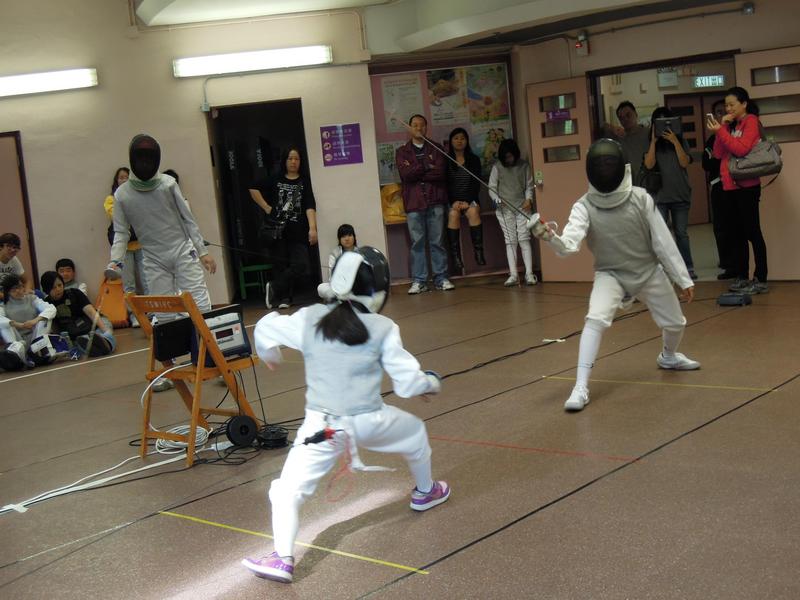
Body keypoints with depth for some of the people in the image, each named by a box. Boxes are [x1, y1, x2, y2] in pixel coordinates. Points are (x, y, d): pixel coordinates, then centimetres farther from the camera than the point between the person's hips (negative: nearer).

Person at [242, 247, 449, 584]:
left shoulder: (310, 319, -5)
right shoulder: (383, 329, -10)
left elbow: (265, 329, 6)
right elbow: (407, 383, -10)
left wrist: (268, 354, 28)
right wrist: (432, 383, 12)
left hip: (323, 427, 0)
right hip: (369, 422, 0)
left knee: (288, 490, 4)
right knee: (415, 433, 31)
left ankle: (282, 560, -13)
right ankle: (425, 492, 52)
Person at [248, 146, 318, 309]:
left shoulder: (304, 183, 5)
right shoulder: (275, 180, 9)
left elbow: (310, 207, -7)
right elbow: (253, 189, 11)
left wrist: (312, 228, -20)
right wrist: (266, 208, 3)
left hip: (297, 233, 0)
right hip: (276, 230, 0)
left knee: (301, 266, -11)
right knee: (281, 265, 1)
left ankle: (274, 289, 7)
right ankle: (283, 297, 12)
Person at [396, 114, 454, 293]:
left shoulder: (435, 149, 13)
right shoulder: (402, 152, 11)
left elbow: (441, 172, -4)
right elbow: (405, 174, -7)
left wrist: (416, 172, -6)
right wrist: (427, 167, -5)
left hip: (435, 201, 1)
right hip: (413, 203, 0)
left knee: (437, 242, 1)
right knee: (417, 243, -1)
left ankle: (441, 278, 5)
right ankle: (418, 281, 2)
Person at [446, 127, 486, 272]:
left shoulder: (474, 160, 9)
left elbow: (477, 183, 2)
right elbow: (444, 184, 1)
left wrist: (468, 201, -12)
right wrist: (453, 202, -13)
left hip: (470, 200, 1)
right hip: (452, 200, -1)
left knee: (473, 211, -32)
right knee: (453, 214, -32)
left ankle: (478, 252, -35)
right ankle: (455, 256, -36)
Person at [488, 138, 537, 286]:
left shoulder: (523, 165, 3)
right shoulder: (497, 166, 0)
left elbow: (529, 185, 8)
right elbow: (491, 188, 2)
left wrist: (529, 199, -9)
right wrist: (496, 199, -16)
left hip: (522, 207, 0)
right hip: (504, 208, 0)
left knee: (524, 239, -6)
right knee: (510, 241, -1)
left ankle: (529, 274, -7)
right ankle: (513, 275, -2)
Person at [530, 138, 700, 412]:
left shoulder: (641, 198, -18)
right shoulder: (583, 206, -21)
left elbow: (663, 241, -11)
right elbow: (569, 245, -37)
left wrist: (683, 278, -6)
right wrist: (550, 237, -59)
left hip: (649, 272, 2)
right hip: (610, 275, -2)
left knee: (675, 324, 15)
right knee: (595, 320, -29)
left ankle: (668, 356, 51)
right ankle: (581, 387, -25)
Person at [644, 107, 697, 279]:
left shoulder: (680, 141, 6)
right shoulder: (652, 145, 4)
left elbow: (685, 163, -7)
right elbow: (649, 165, -11)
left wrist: (675, 141, -15)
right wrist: (653, 141, -12)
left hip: (680, 195, 1)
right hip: (659, 196, -1)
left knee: (681, 233, 7)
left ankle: (688, 268, 15)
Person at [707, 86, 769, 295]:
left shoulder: (751, 121, -4)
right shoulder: (732, 125, 17)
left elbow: (742, 149, -18)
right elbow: (718, 154, 8)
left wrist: (720, 131, -19)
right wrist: (723, 127, 0)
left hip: (746, 186, -8)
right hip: (730, 186, 8)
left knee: (752, 232, -7)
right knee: (737, 233, 10)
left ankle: (761, 280, -6)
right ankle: (742, 277, 15)